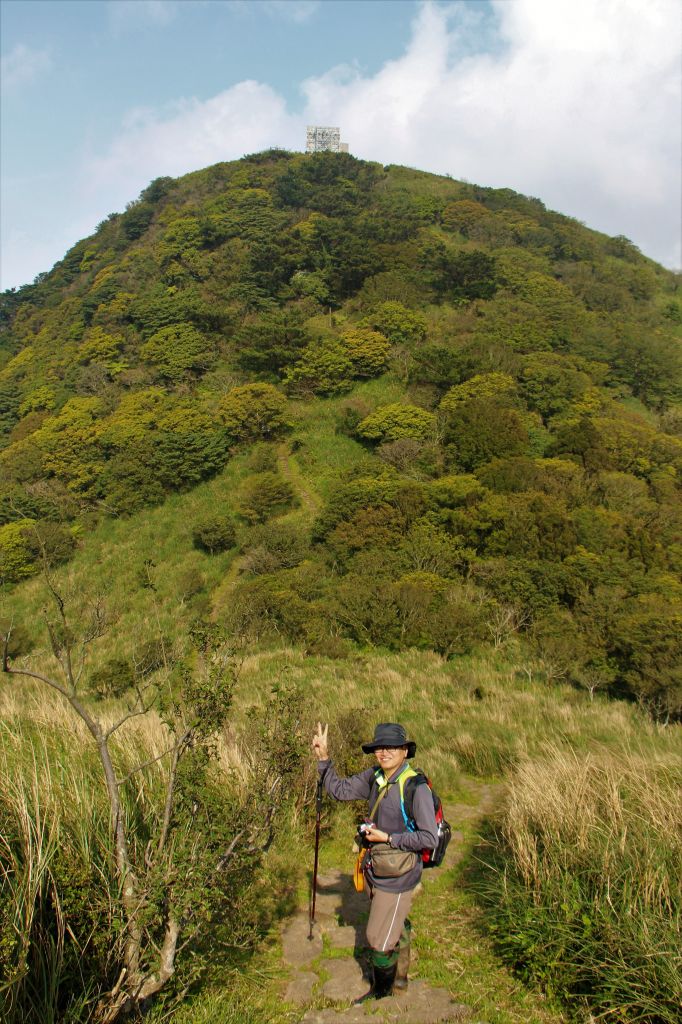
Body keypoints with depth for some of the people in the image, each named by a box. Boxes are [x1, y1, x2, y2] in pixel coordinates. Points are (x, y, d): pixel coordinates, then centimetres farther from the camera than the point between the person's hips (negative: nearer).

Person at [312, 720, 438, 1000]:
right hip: (376, 870, 7)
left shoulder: (416, 787, -27)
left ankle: (382, 992, 35)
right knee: (395, 926, 29)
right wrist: (323, 758, -8)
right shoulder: (374, 777, -6)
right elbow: (340, 790, 4)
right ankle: (399, 977, 53)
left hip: (397, 876, -7)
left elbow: (430, 838, -25)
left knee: (379, 938, 8)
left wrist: (388, 838, -23)